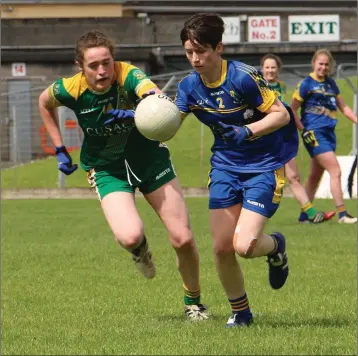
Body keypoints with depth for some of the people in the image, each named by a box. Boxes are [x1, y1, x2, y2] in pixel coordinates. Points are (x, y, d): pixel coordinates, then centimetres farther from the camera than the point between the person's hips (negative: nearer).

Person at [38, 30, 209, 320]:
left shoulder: (129, 76, -27)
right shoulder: (71, 89, -19)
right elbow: (44, 102, 6)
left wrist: (136, 115, -67)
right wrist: (60, 150, 6)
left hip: (148, 155, 0)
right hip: (106, 168, 0)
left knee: (183, 239, -2)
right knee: (129, 237, -26)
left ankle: (193, 302, 25)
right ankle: (140, 249, 15)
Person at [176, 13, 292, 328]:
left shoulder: (243, 77, -21)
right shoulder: (190, 86, -3)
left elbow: (281, 114, -16)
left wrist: (248, 131, -30)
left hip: (264, 167, -5)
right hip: (225, 166, 6)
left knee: (244, 246, -17)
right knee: (221, 247, -1)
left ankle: (276, 246, 20)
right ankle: (240, 313, 21)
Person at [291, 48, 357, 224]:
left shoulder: (330, 83, 13)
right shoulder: (307, 83, -6)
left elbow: (343, 107, 20)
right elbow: (292, 109, -5)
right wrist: (304, 130, -10)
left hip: (329, 132, 7)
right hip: (315, 133, -7)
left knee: (315, 176, 12)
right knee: (335, 171, -14)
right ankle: (342, 214, -12)